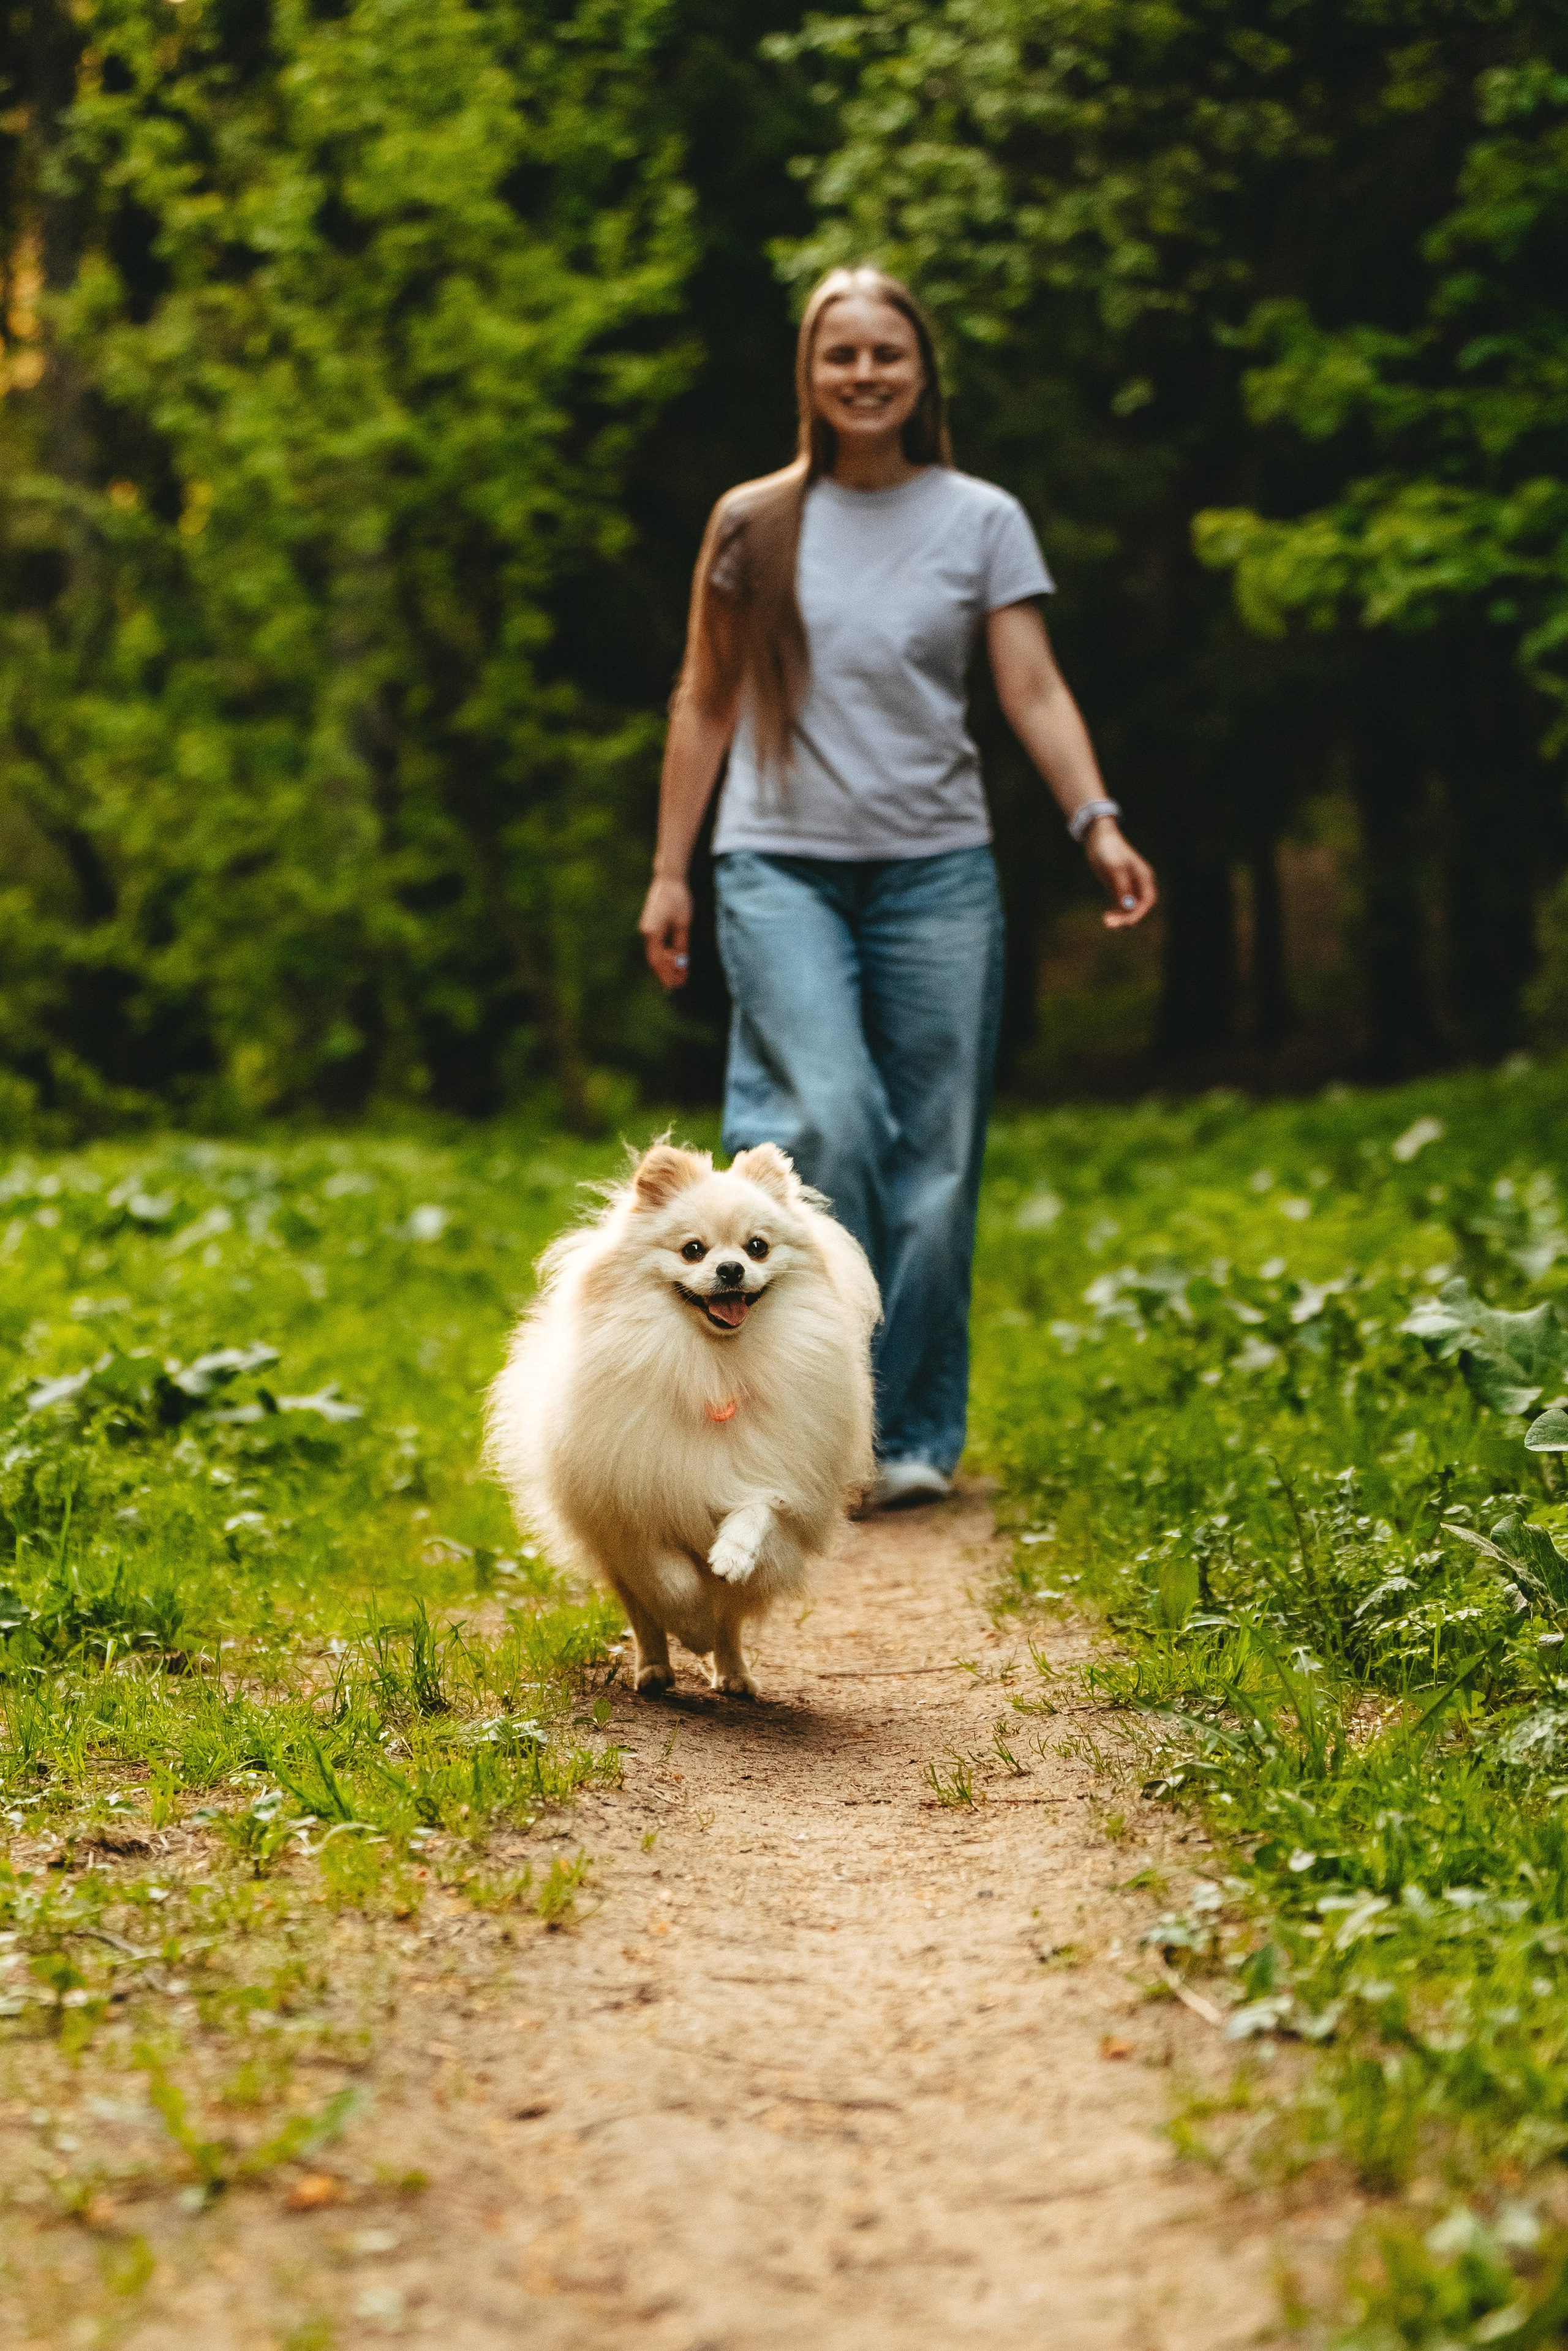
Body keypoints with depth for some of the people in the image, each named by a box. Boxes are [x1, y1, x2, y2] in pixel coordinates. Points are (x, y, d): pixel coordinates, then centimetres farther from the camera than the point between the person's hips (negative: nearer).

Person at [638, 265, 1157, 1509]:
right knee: (830, 1119, -20)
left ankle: (915, 1437, 11)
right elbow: (706, 704, 13)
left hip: (936, 870, 1)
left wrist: (1097, 821, -18)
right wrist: (669, 871, 9)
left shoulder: (982, 520, 5)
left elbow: (1033, 689, -2)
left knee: (934, 1160, 0)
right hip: (782, 866, -1)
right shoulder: (753, 523, 7)